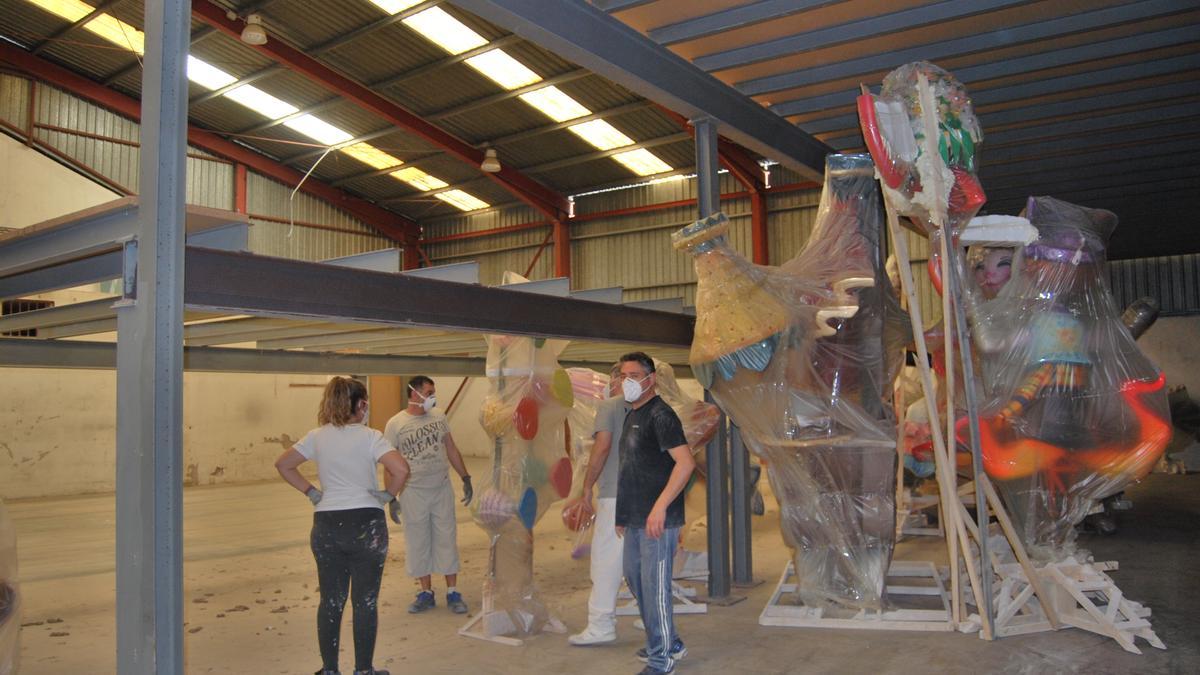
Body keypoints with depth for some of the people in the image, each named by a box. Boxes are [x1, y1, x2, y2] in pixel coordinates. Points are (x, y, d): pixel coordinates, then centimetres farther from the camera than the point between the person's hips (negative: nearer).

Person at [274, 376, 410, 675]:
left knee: (330, 601, 14)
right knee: (365, 601, 8)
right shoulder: (369, 437, -9)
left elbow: (282, 464, 11)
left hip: (326, 525, 4)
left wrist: (310, 492, 11)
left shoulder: (317, 437, 4)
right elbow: (401, 469, -20)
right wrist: (388, 494, -4)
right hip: (366, 524, -3)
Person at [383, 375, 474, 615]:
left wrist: (466, 478, 7)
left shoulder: (438, 418, 4)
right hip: (413, 493, -2)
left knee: (446, 540, 5)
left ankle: (452, 593, 15)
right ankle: (426, 593, 21)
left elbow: (452, 449, 10)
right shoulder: (395, 424, -6)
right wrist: (392, 498, -7)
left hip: (443, 490, 2)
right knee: (418, 543, 7)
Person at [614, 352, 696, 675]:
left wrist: (660, 507, -26)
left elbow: (686, 462, -22)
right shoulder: (631, 415, 15)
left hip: (657, 520, -10)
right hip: (635, 520, 10)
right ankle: (669, 643, 32)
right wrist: (623, 514, 20)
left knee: (654, 586, -3)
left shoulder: (660, 414, -13)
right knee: (635, 579, 18)